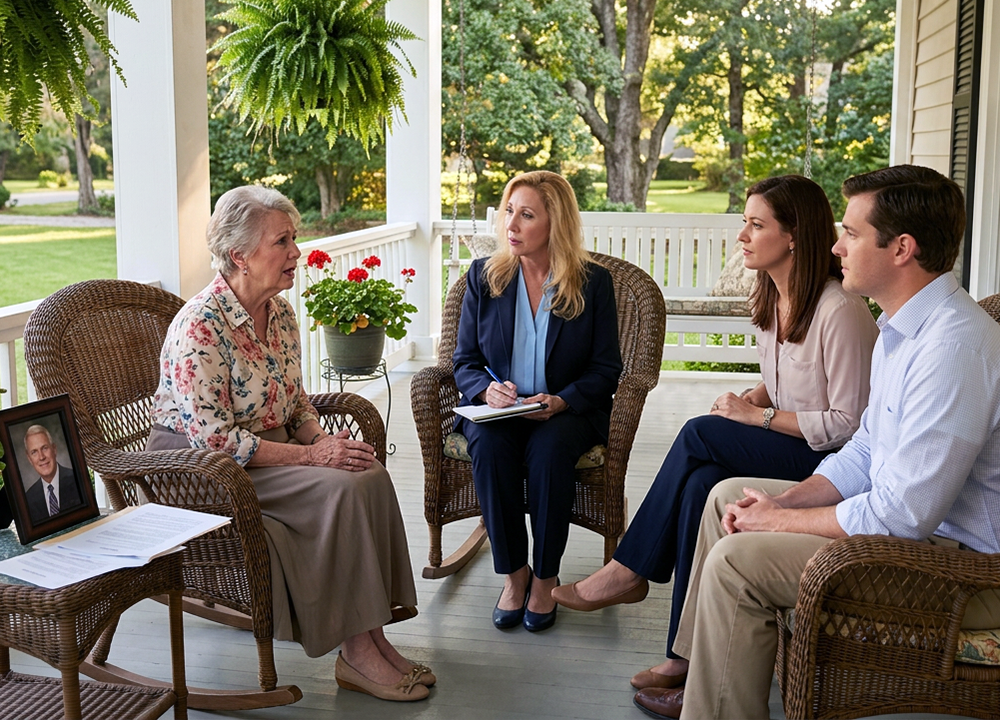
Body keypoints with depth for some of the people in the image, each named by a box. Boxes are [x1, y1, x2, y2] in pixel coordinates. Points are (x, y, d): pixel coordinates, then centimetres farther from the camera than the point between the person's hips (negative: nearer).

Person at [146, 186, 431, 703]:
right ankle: (356, 654, -17)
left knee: (369, 475, -18)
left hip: (270, 451, 8)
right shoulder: (199, 327, -20)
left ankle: (372, 638, -14)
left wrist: (322, 439, -7)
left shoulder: (281, 312, 6)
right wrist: (311, 455, -24)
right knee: (338, 489, -27)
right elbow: (213, 438, -23)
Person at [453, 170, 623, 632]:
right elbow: (464, 363, 7)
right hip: (496, 408, 2)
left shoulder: (593, 283, 0)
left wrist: (561, 401, -19)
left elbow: (605, 370, 0)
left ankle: (545, 578, -16)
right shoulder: (483, 277, 5)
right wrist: (487, 389, -16)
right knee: (488, 444, -32)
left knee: (549, 447, -35)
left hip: (567, 411, -2)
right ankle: (513, 573, -15)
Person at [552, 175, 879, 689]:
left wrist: (759, 416, -17)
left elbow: (847, 423, -19)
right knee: (703, 482, -22)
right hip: (786, 448, 8)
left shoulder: (840, 310, -20)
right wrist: (746, 402, 0)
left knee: (700, 435, -23)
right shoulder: (770, 298, 8)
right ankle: (688, 654, -16)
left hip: (832, 461, -8)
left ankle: (630, 570, -8)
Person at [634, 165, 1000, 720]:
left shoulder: (953, 348, -28)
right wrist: (786, 500, -2)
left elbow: (903, 513, -29)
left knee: (738, 559, -19)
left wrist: (779, 521, -16)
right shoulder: (904, 329, 7)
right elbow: (866, 451, 13)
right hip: (915, 511, 11)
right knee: (729, 495, 13)